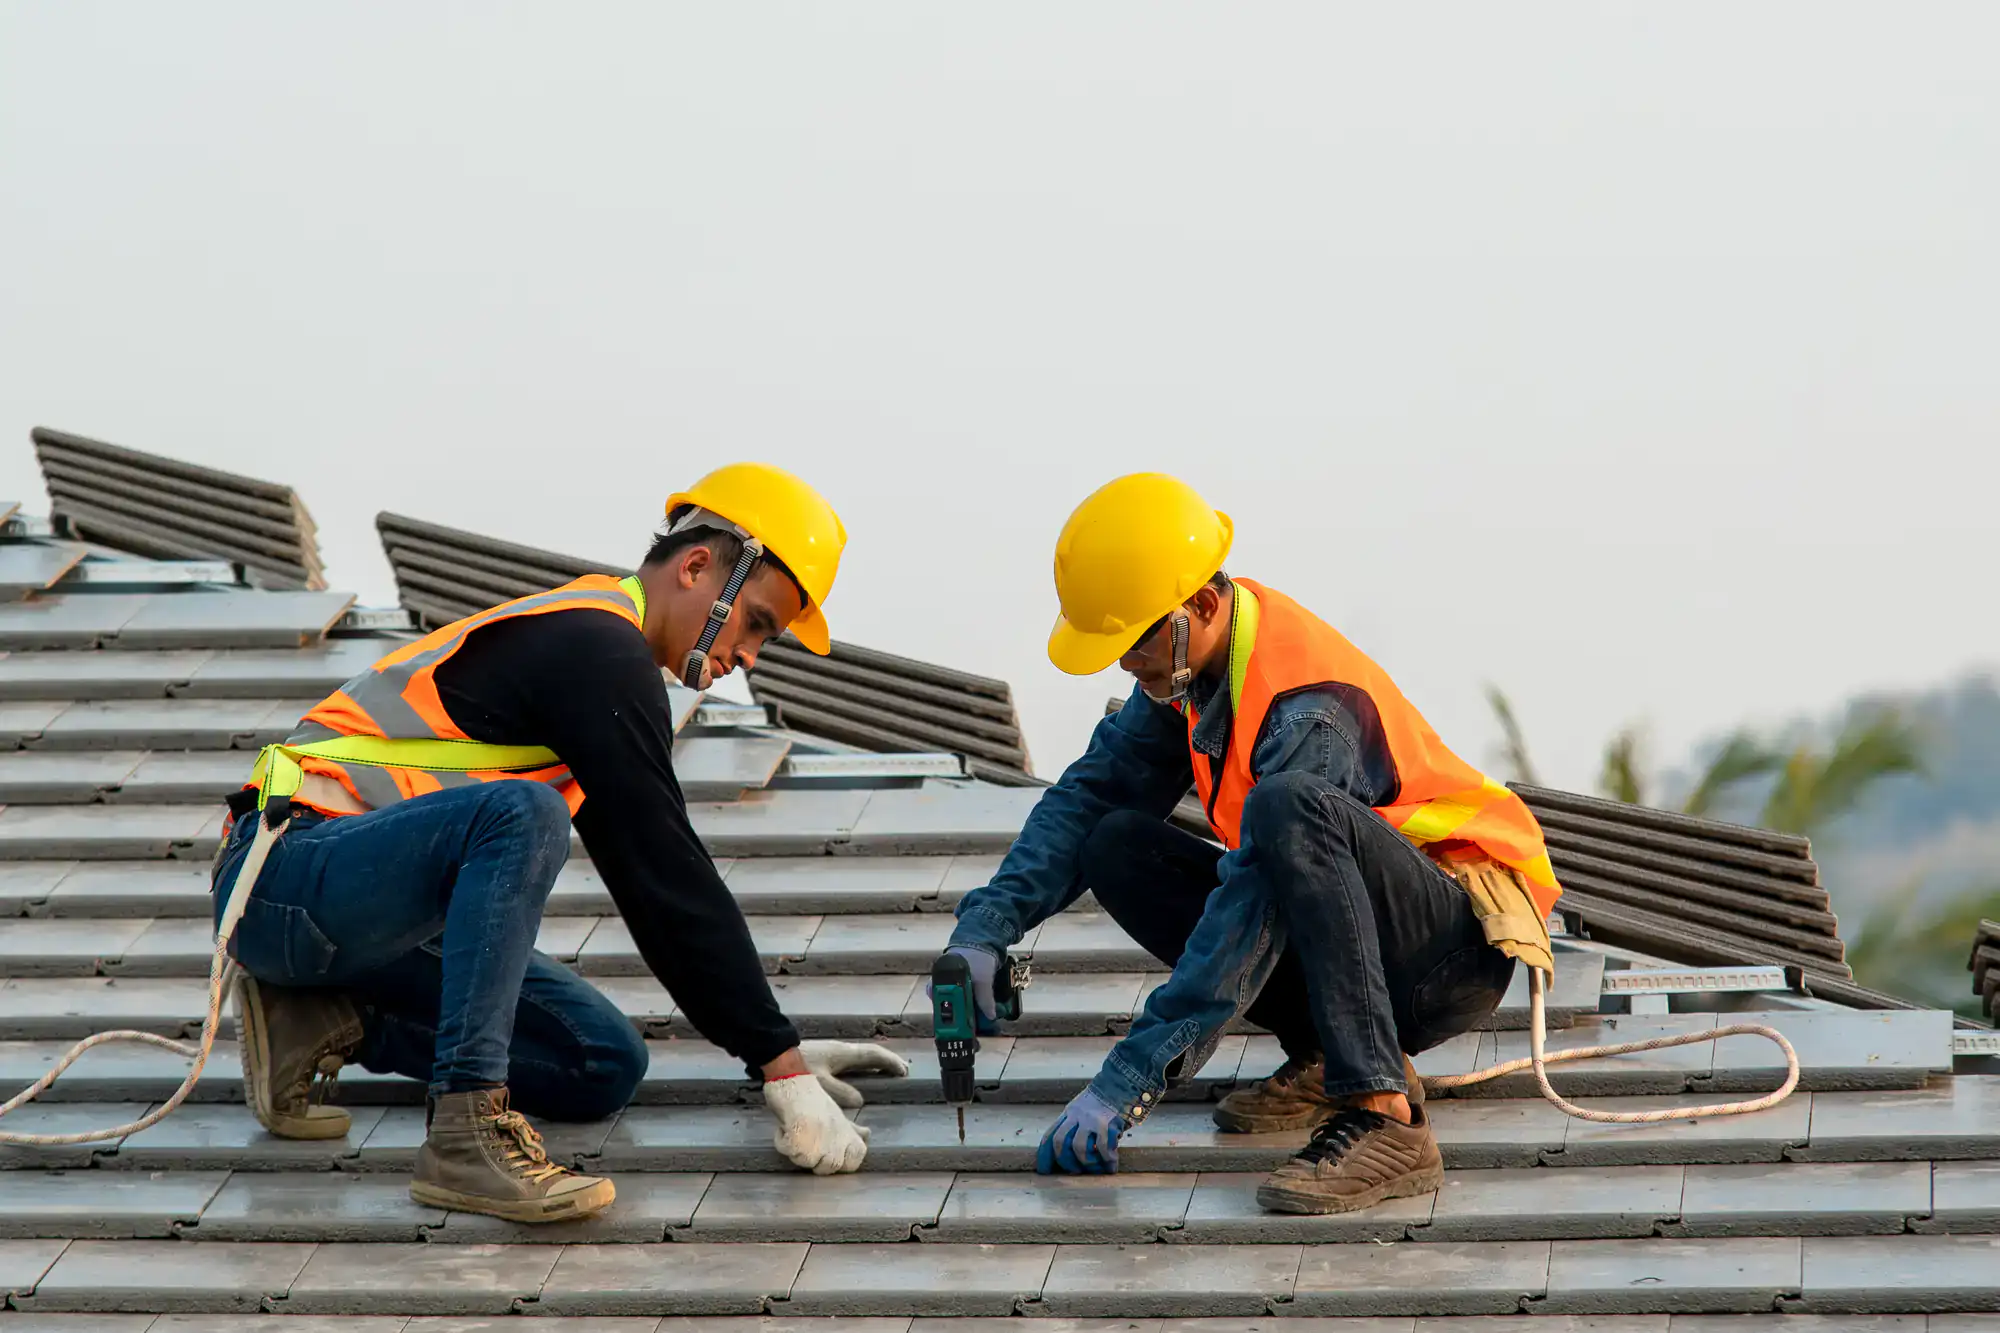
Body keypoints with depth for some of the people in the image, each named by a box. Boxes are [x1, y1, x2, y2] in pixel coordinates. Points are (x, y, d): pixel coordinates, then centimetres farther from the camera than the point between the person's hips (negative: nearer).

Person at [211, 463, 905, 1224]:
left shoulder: (588, 638, 17)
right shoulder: (595, 648, -14)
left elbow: (652, 880, 23)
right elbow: (666, 874, -18)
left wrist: (772, 1045, 20)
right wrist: (781, 1063, -16)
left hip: (379, 917, 10)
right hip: (290, 873, -10)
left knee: (606, 1068, 1)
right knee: (521, 813, -35)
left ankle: (326, 1023, 8)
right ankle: (466, 1128, -34)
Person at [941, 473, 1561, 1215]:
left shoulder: (1309, 711, -28)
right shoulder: (1192, 659, -1)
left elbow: (1252, 909, -33)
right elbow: (1093, 792, 6)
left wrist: (1126, 1084, -34)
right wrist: (987, 928, -10)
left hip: (1462, 946, -9)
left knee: (1287, 808, -37)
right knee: (1119, 851, -6)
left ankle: (1384, 1118, -40)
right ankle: (1328, 1059, -2)